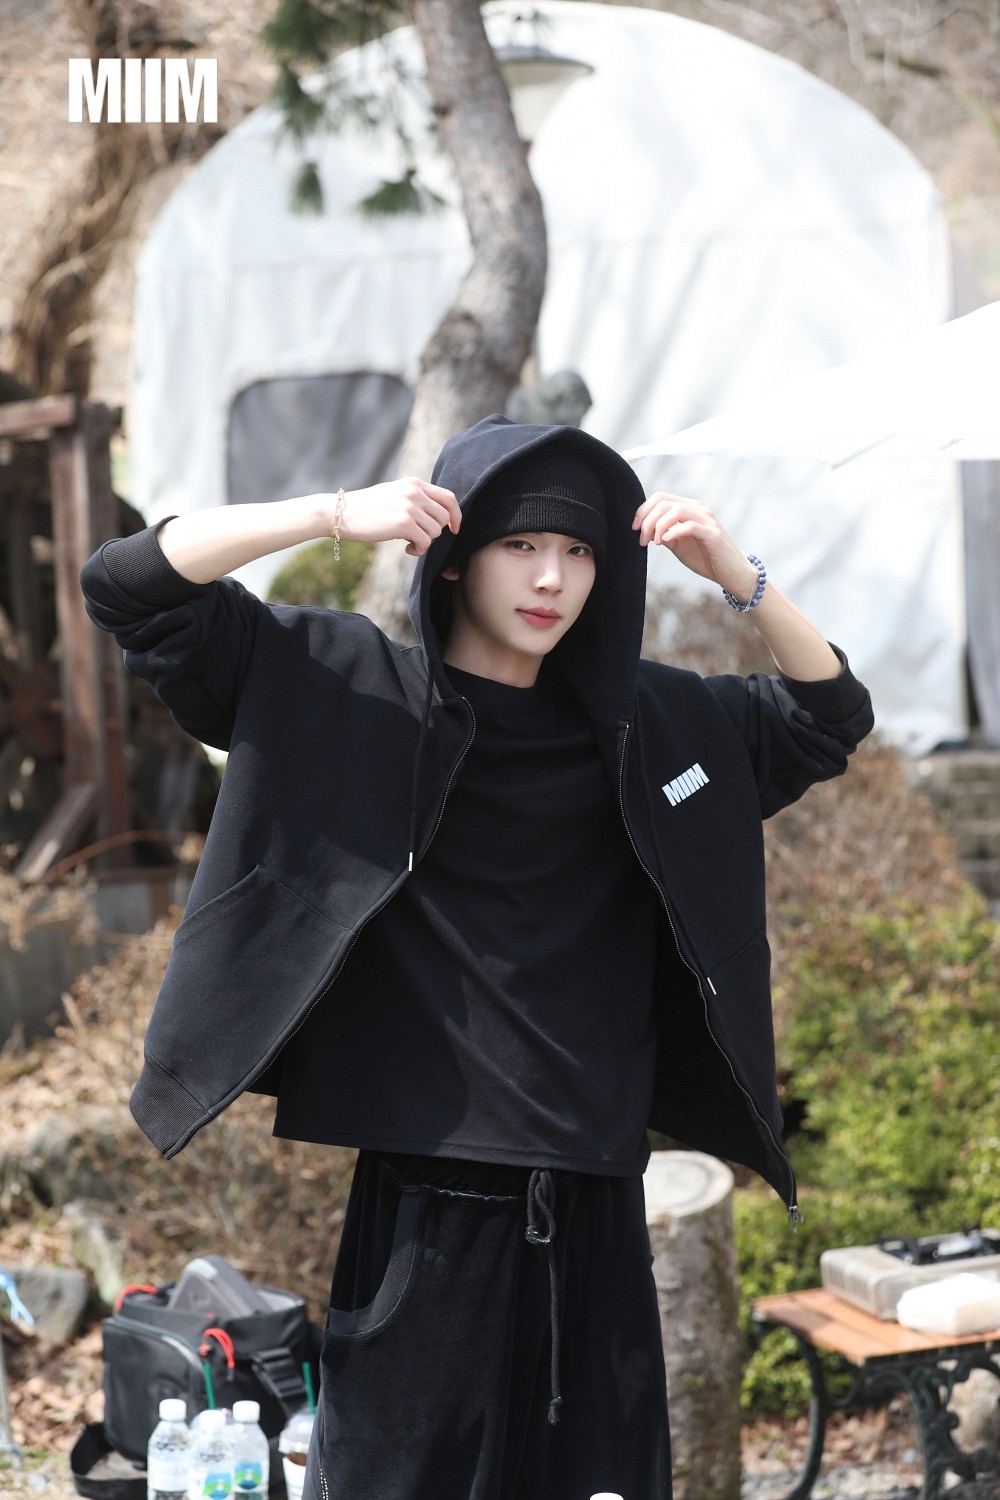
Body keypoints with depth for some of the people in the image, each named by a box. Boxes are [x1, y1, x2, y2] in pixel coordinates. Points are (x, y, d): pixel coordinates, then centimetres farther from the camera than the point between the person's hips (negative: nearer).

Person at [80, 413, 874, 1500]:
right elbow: (126, 584, -5)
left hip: (594, 1202, 4)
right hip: (428, 1195, -3)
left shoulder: (644, 717, 11)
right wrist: (336, 514, -16)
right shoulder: (344, 689, 0)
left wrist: (736, 575, 0)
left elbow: (831, 716, 16)